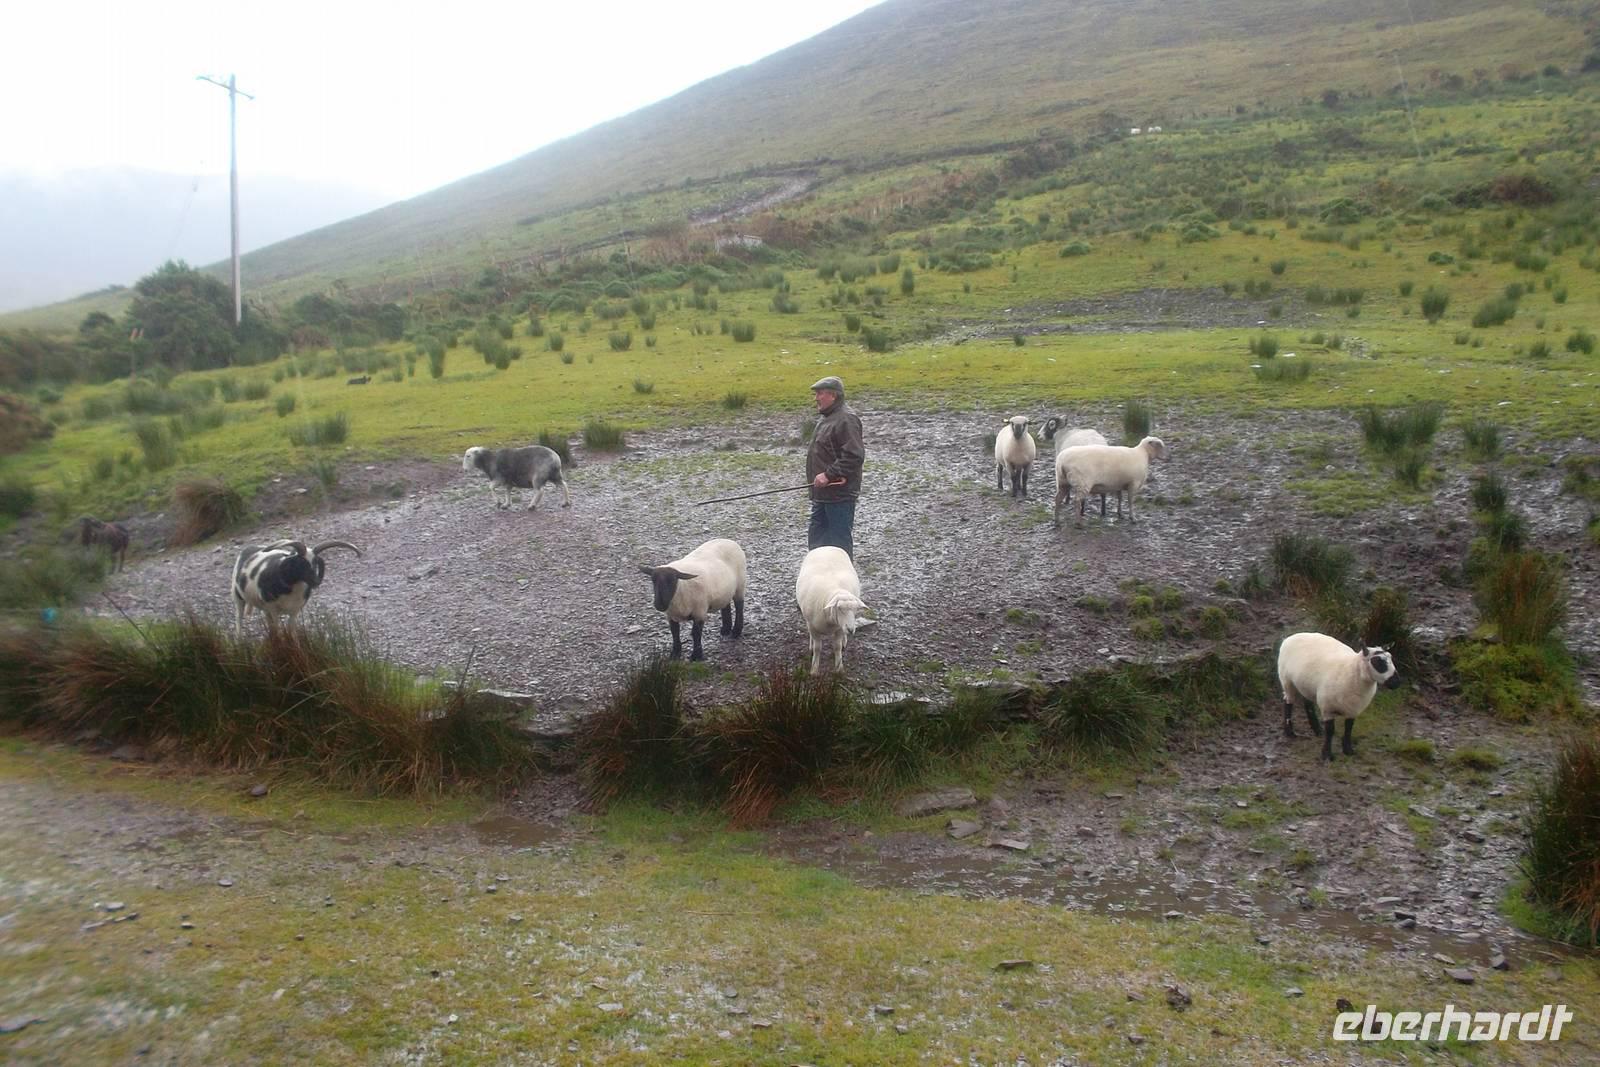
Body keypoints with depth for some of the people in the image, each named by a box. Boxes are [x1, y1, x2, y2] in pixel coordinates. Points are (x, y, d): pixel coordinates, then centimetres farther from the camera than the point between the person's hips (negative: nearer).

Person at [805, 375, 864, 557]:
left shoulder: (846, 419, -17)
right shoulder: (826, 417, 15)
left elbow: (854, 456, -25)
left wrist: (829, 475, -24)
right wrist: (823, 476, 2)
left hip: (839, 495, -11)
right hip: (823, 494, 11)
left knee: (840, 542, -3)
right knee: (817, 539, 17)